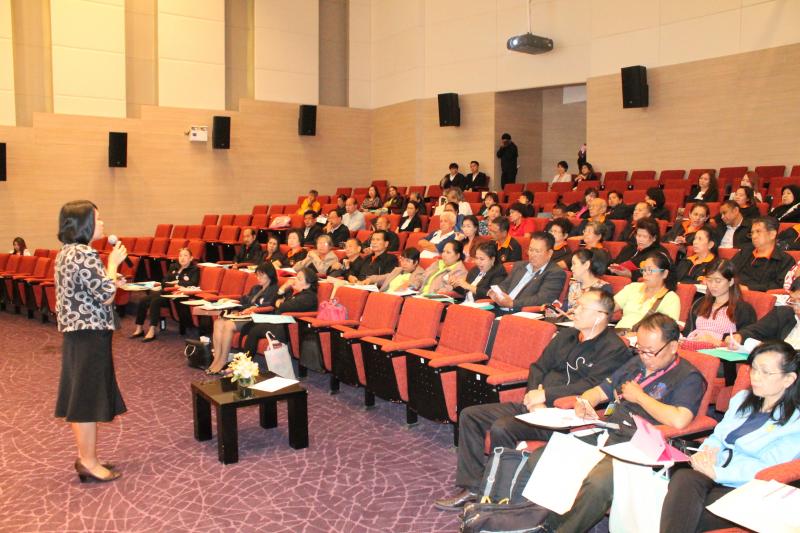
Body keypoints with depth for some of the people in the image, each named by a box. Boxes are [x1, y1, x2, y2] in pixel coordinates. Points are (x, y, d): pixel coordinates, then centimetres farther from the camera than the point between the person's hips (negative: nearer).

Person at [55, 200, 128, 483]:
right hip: (90, 334, -10)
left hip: (74, 332, 10)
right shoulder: (85, 255, -19)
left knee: (79, 396, 15)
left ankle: (85, 456, 25)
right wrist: (113, 263, -9)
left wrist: (110, 281, 18)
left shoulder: (65, 253, 12)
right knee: (89, 396, -2)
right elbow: (106, 297, -19)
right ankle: (89, 463, 7)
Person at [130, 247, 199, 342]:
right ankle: (139, 329, -3)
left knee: (155, 301, -31)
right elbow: (165, 282, 13)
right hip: (166, 291, 7)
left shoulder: (194, 269, 3)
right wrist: (174, 286, -8)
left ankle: (152, 331, -28)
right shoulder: (173, 267, 20)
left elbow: (193, 283, -14)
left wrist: (177, 282, -8)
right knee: (142, 301, -14)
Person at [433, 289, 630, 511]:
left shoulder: (614, 350, -7)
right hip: (535, 406, 9)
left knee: (501, 428, -30)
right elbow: (539, 366, 16)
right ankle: (472, 487, 5)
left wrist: (545, 394, -16)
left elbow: (591, 386, -19)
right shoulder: (566, 335, 17)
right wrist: (534, 394, -4)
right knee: (469, 415, 1)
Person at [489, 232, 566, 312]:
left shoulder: (556, 273, -1)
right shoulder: (519, 266, 24)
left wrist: (512, 303, -24)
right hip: (500, 310, 7)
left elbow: (542, 299, -14)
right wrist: (495, 293, -3)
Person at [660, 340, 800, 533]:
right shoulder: (742, 398, 21)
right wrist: (706, 453, -5)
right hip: (713, 474, 5)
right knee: (683, 478, -31)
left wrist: (716, 473, -20)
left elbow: (766, 468, -11)